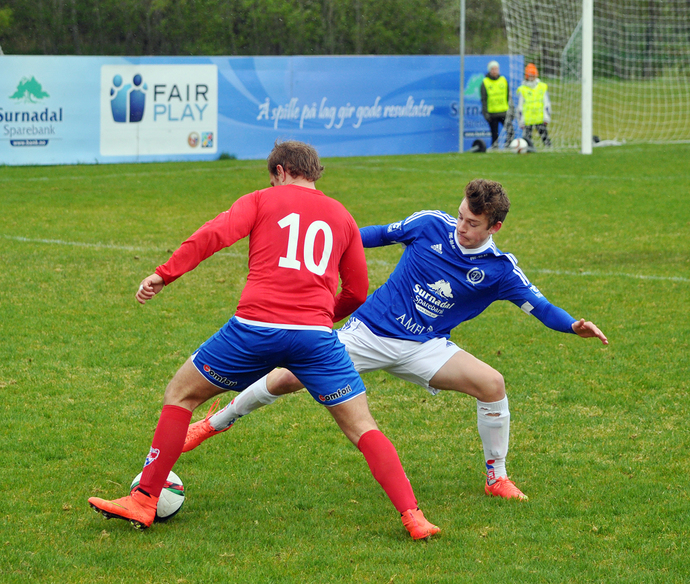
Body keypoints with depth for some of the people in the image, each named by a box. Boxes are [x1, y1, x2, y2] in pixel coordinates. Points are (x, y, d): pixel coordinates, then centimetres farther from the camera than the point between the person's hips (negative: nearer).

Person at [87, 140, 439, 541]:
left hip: (255, 327, -1)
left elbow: (215, 234, -4)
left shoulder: (263, 200, 14)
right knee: (362, 428, 8)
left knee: (181, 395, 17)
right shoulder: (342, 217, 21)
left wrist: (164, 274, -3)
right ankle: (413, 516, -7)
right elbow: (357, 292, 24)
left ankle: (143, 503, 16)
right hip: (316, 335, 2)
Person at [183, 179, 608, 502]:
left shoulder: (499, 269, -8)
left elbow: (538, 305, -9)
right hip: (370, 332, 0)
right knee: (289, 378, -9)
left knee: (491, 383, -22)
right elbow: (381, 234, 7)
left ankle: (497, 478, 0)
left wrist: (573, 325, -28)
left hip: (425, 348, 0)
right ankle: (217, 423, 18)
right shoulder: (431, 226, -8)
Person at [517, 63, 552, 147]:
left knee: (544, 136, -2)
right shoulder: (522, 89, 2)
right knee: (527, 138, -5)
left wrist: (546, 117, 0)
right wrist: (521, 121, 1)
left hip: (540, 119, 1)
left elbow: (547, 103, 8)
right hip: (527, 120, -1)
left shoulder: (543, 87, 7)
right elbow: (520, 107, 5)